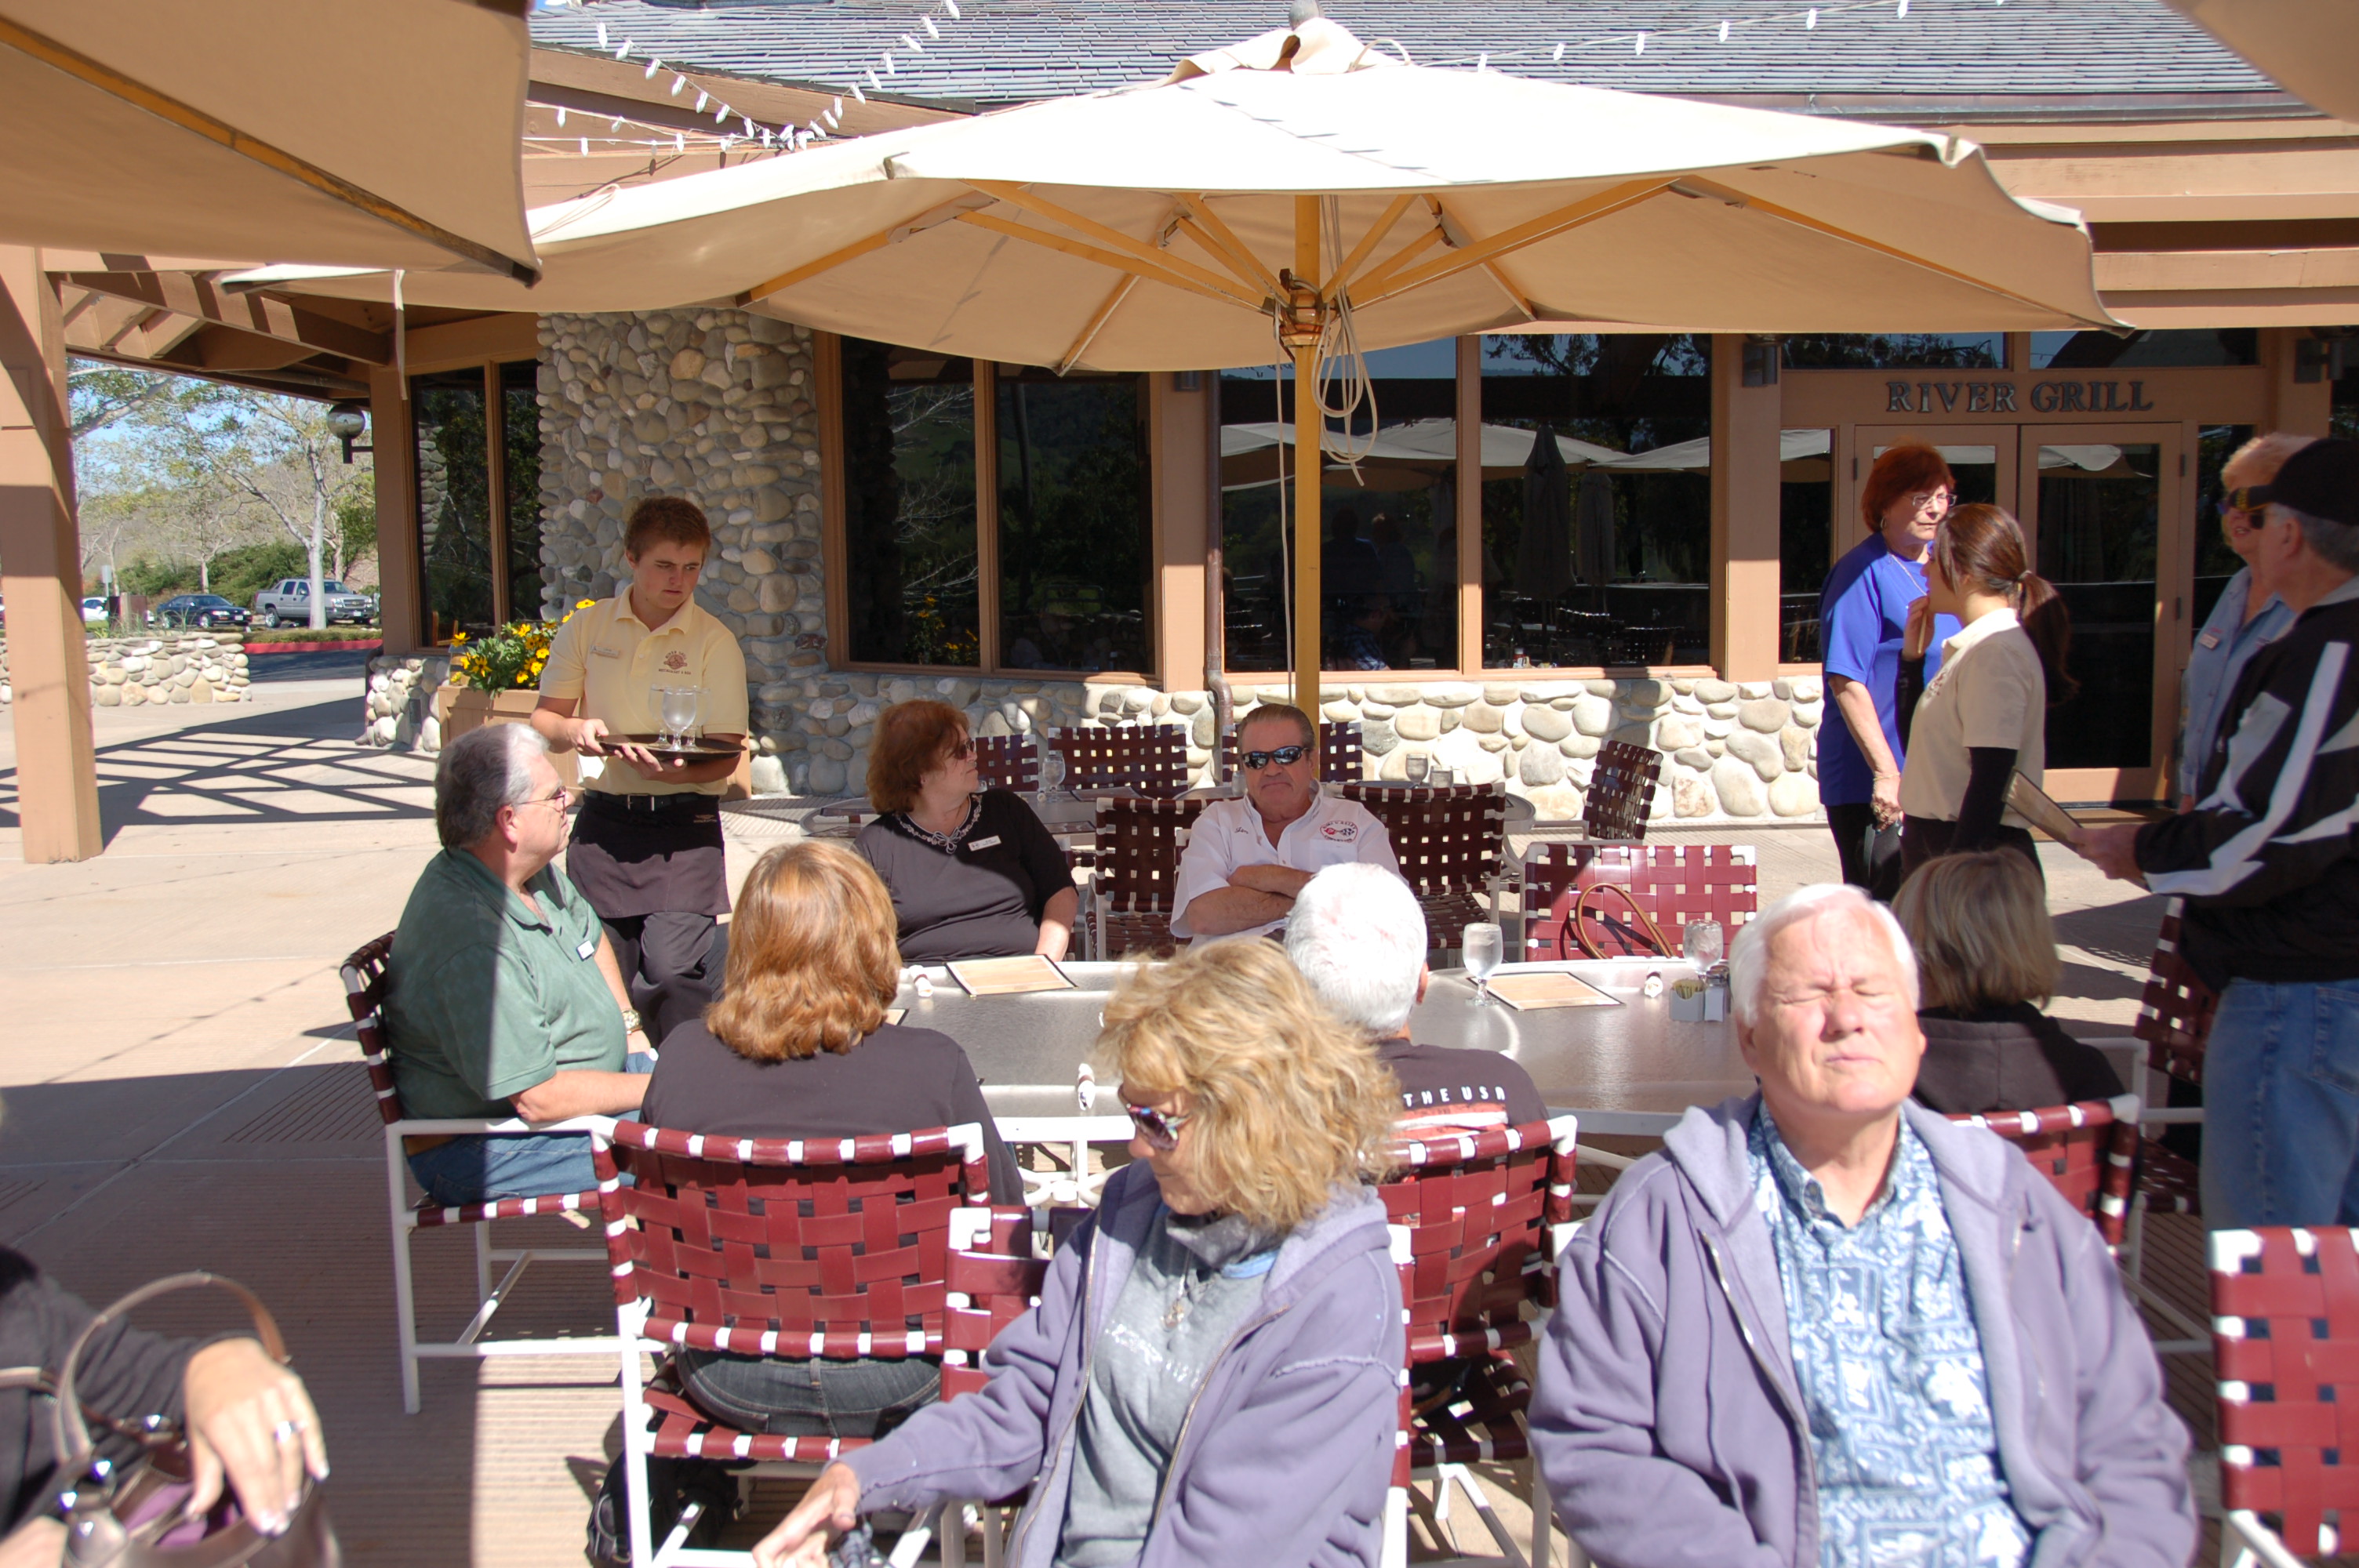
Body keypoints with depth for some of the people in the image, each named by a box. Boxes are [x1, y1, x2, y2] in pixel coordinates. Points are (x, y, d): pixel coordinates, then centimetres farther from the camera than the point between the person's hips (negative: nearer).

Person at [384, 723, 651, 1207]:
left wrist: (629, 1024, 13)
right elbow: (540, 1098, -29)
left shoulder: (532, 870, 1)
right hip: (488, 1150, -10)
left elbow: (590, 936, 24)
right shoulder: (470, 942, -31)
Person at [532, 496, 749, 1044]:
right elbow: (542, 719, 14)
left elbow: (725, 756, -7)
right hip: (602, 820, 3)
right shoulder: (587, 628, 8)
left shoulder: (714, 641, -2)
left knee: (673, 972, -15)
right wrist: (574, 730, -11)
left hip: (684, 823, -3)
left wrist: (674, 771, -29)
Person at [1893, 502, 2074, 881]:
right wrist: (1913, 655, 11)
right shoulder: (1970, 647, 13)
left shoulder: (1998, 651, -15)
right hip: (1934, 846, 9)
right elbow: (1915, 740, 19)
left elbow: (1990, 781, -21)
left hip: (1979, 854, -9)